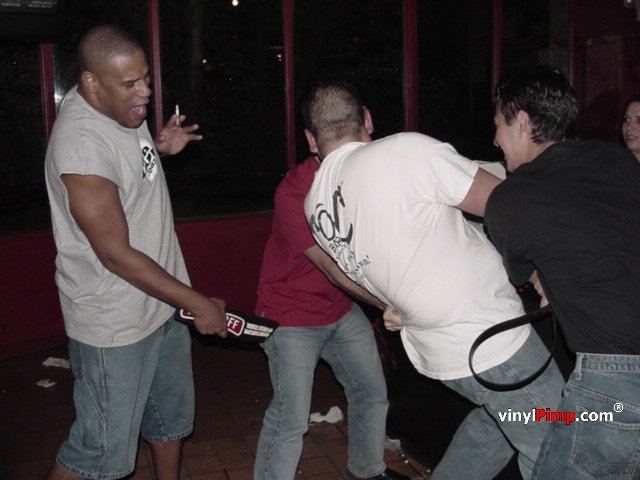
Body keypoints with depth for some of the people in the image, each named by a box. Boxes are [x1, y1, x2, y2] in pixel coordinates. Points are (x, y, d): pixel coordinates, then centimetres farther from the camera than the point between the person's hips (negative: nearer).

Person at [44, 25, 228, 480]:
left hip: (163, 302, 9)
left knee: (172, 417, 24)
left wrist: (160, 147, 1)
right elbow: (116, 254, -25)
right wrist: (200, 303, -18)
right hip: (114, 324, -9)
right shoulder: (81, 143, -27)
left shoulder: (123, 106, 0)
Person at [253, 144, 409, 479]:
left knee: (373, 393, 16)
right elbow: (337, 272, -29)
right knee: (291, 416, -10)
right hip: (291, 314, -6)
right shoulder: (293, 193, -27)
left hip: (340, 308, 7)